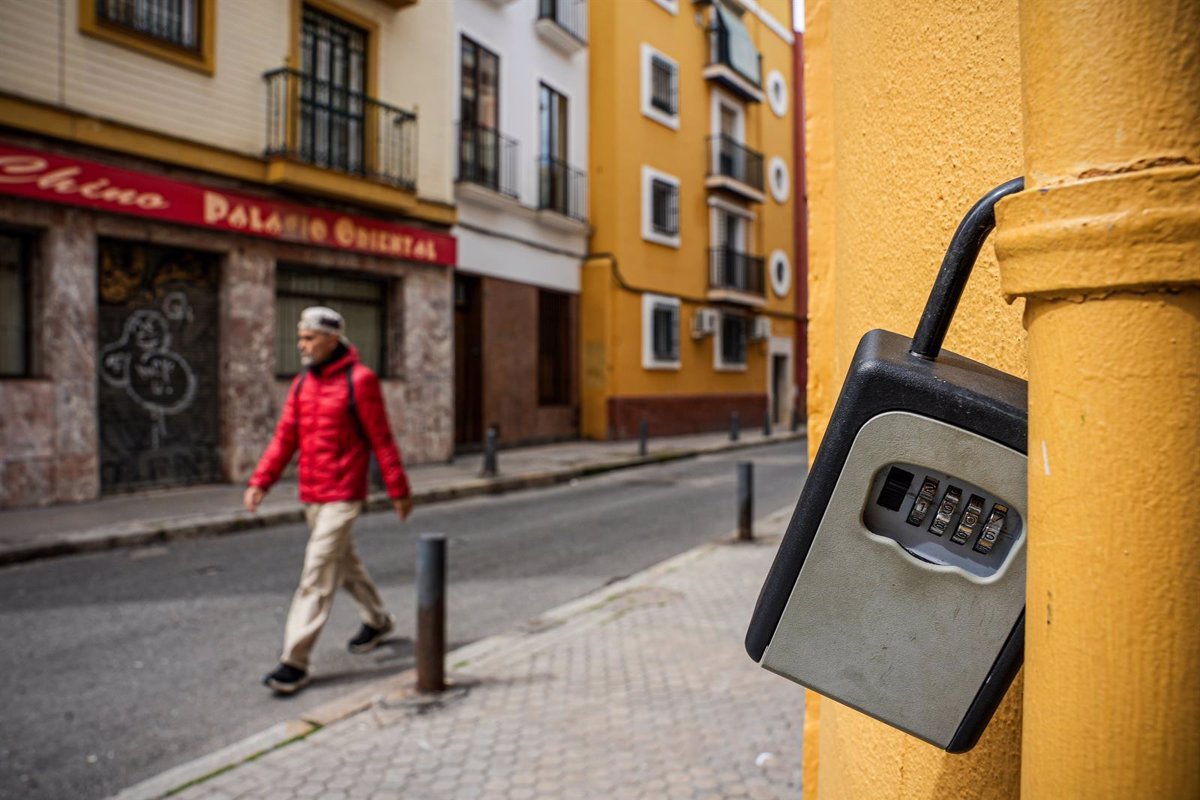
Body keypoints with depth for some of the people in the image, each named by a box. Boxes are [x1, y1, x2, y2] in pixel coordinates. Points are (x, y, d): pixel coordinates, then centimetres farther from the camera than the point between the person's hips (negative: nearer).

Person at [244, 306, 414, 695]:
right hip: (310, 495, 7)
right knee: (344, 561, 20)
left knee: (316, 575, -7)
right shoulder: (301, 383, 8)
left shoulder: (359, 380, -12)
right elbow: (285, 437, 7)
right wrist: (260, 481, -4)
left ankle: (295, 663, -1)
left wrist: (399, 490, -7)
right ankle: (378, 620, 41)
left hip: (342, 496, -7)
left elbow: (382, 440, -10)